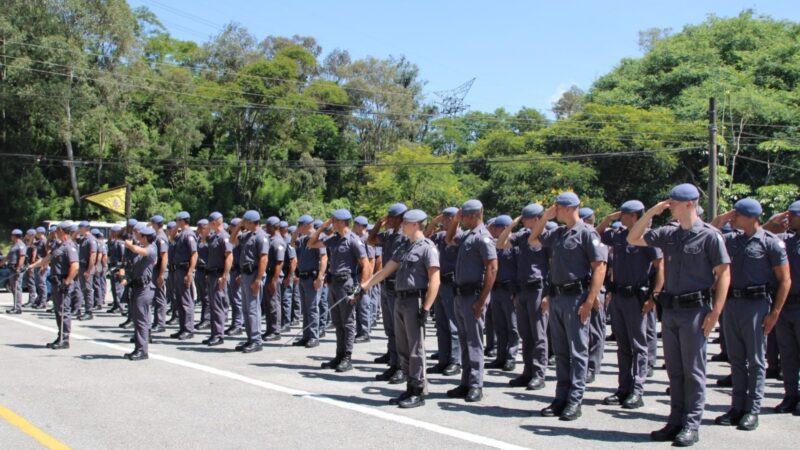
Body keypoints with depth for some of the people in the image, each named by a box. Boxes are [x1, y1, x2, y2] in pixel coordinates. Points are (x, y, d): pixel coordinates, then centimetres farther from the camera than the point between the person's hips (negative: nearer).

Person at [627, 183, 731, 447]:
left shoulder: (709, 236, -8)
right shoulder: (668, 234, 9)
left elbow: (724, 274, -8)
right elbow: (633, 239, 14)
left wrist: (715, 313, -14)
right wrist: (651, 213, 2)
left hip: (695, 309, -6)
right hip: (670, 309, 6)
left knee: (693, 370, 0)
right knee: (674, 370, 11)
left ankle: (691, 426, 7)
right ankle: (676, 421, 19)